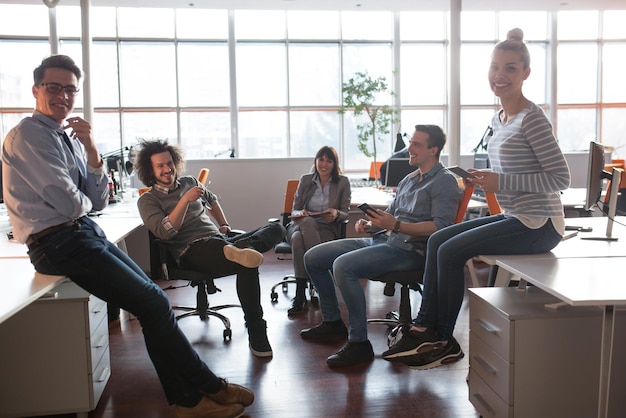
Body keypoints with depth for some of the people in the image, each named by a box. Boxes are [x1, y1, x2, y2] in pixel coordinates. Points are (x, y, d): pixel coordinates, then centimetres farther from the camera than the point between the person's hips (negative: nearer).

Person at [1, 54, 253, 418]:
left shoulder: (70, 137, 14)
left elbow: (99, 202, 6)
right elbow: (69, 203, -20)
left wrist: (92, 152, -6)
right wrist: (84, 201, 3)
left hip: (87, 233, 8)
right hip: (60, 243, -8)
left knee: (154, 300, -2)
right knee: (154, 303, -11)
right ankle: (210, 388, 5)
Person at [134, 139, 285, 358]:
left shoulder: (189, 182, 23)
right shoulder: (148, 200, 6)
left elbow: (212, 200, 43)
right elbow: (164, 232, -11)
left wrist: (224, 224, 30)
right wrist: (185, 200, -16)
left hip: (220, 240, 8)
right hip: (192, 250, -7)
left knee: (276, 227, -11)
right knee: (247, 265, -37)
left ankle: (241, 250, -43)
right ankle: (256, 335, -33)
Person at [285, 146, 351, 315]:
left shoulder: (343, 182, 9)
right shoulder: (305, 180, 13)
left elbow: (345, 213, 6)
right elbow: (294, 211, 12)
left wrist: (336, 214, -18)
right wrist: (300, 213, -14)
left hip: (327, 229, -2)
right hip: (300, 225, 2)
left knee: (298, 239, -37)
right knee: (307, 222, -39)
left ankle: (300, 294, -32)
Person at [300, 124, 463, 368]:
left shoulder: (444, 181, -5)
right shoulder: (409, 180, 22)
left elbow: (440, 227, -18)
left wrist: (395, 225, -23)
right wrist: (367, 224, 3)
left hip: (408, 250, -9)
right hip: (381, 240, 9)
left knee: (343, 265, -32)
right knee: (313, 257, 4)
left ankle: (359, 343, -21)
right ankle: (332, 322, 17)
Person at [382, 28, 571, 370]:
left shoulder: (532, 118, -16)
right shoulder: (499, 119, 12)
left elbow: (561, 178, -18)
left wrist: (501, 182, -22)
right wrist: (487, 179, -1)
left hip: (537, 225, -9)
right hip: (515, 217, 9)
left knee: (451, 251, -13)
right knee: (437, 240, 3)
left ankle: (444, 342, 4)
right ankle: (425, 327, 8)